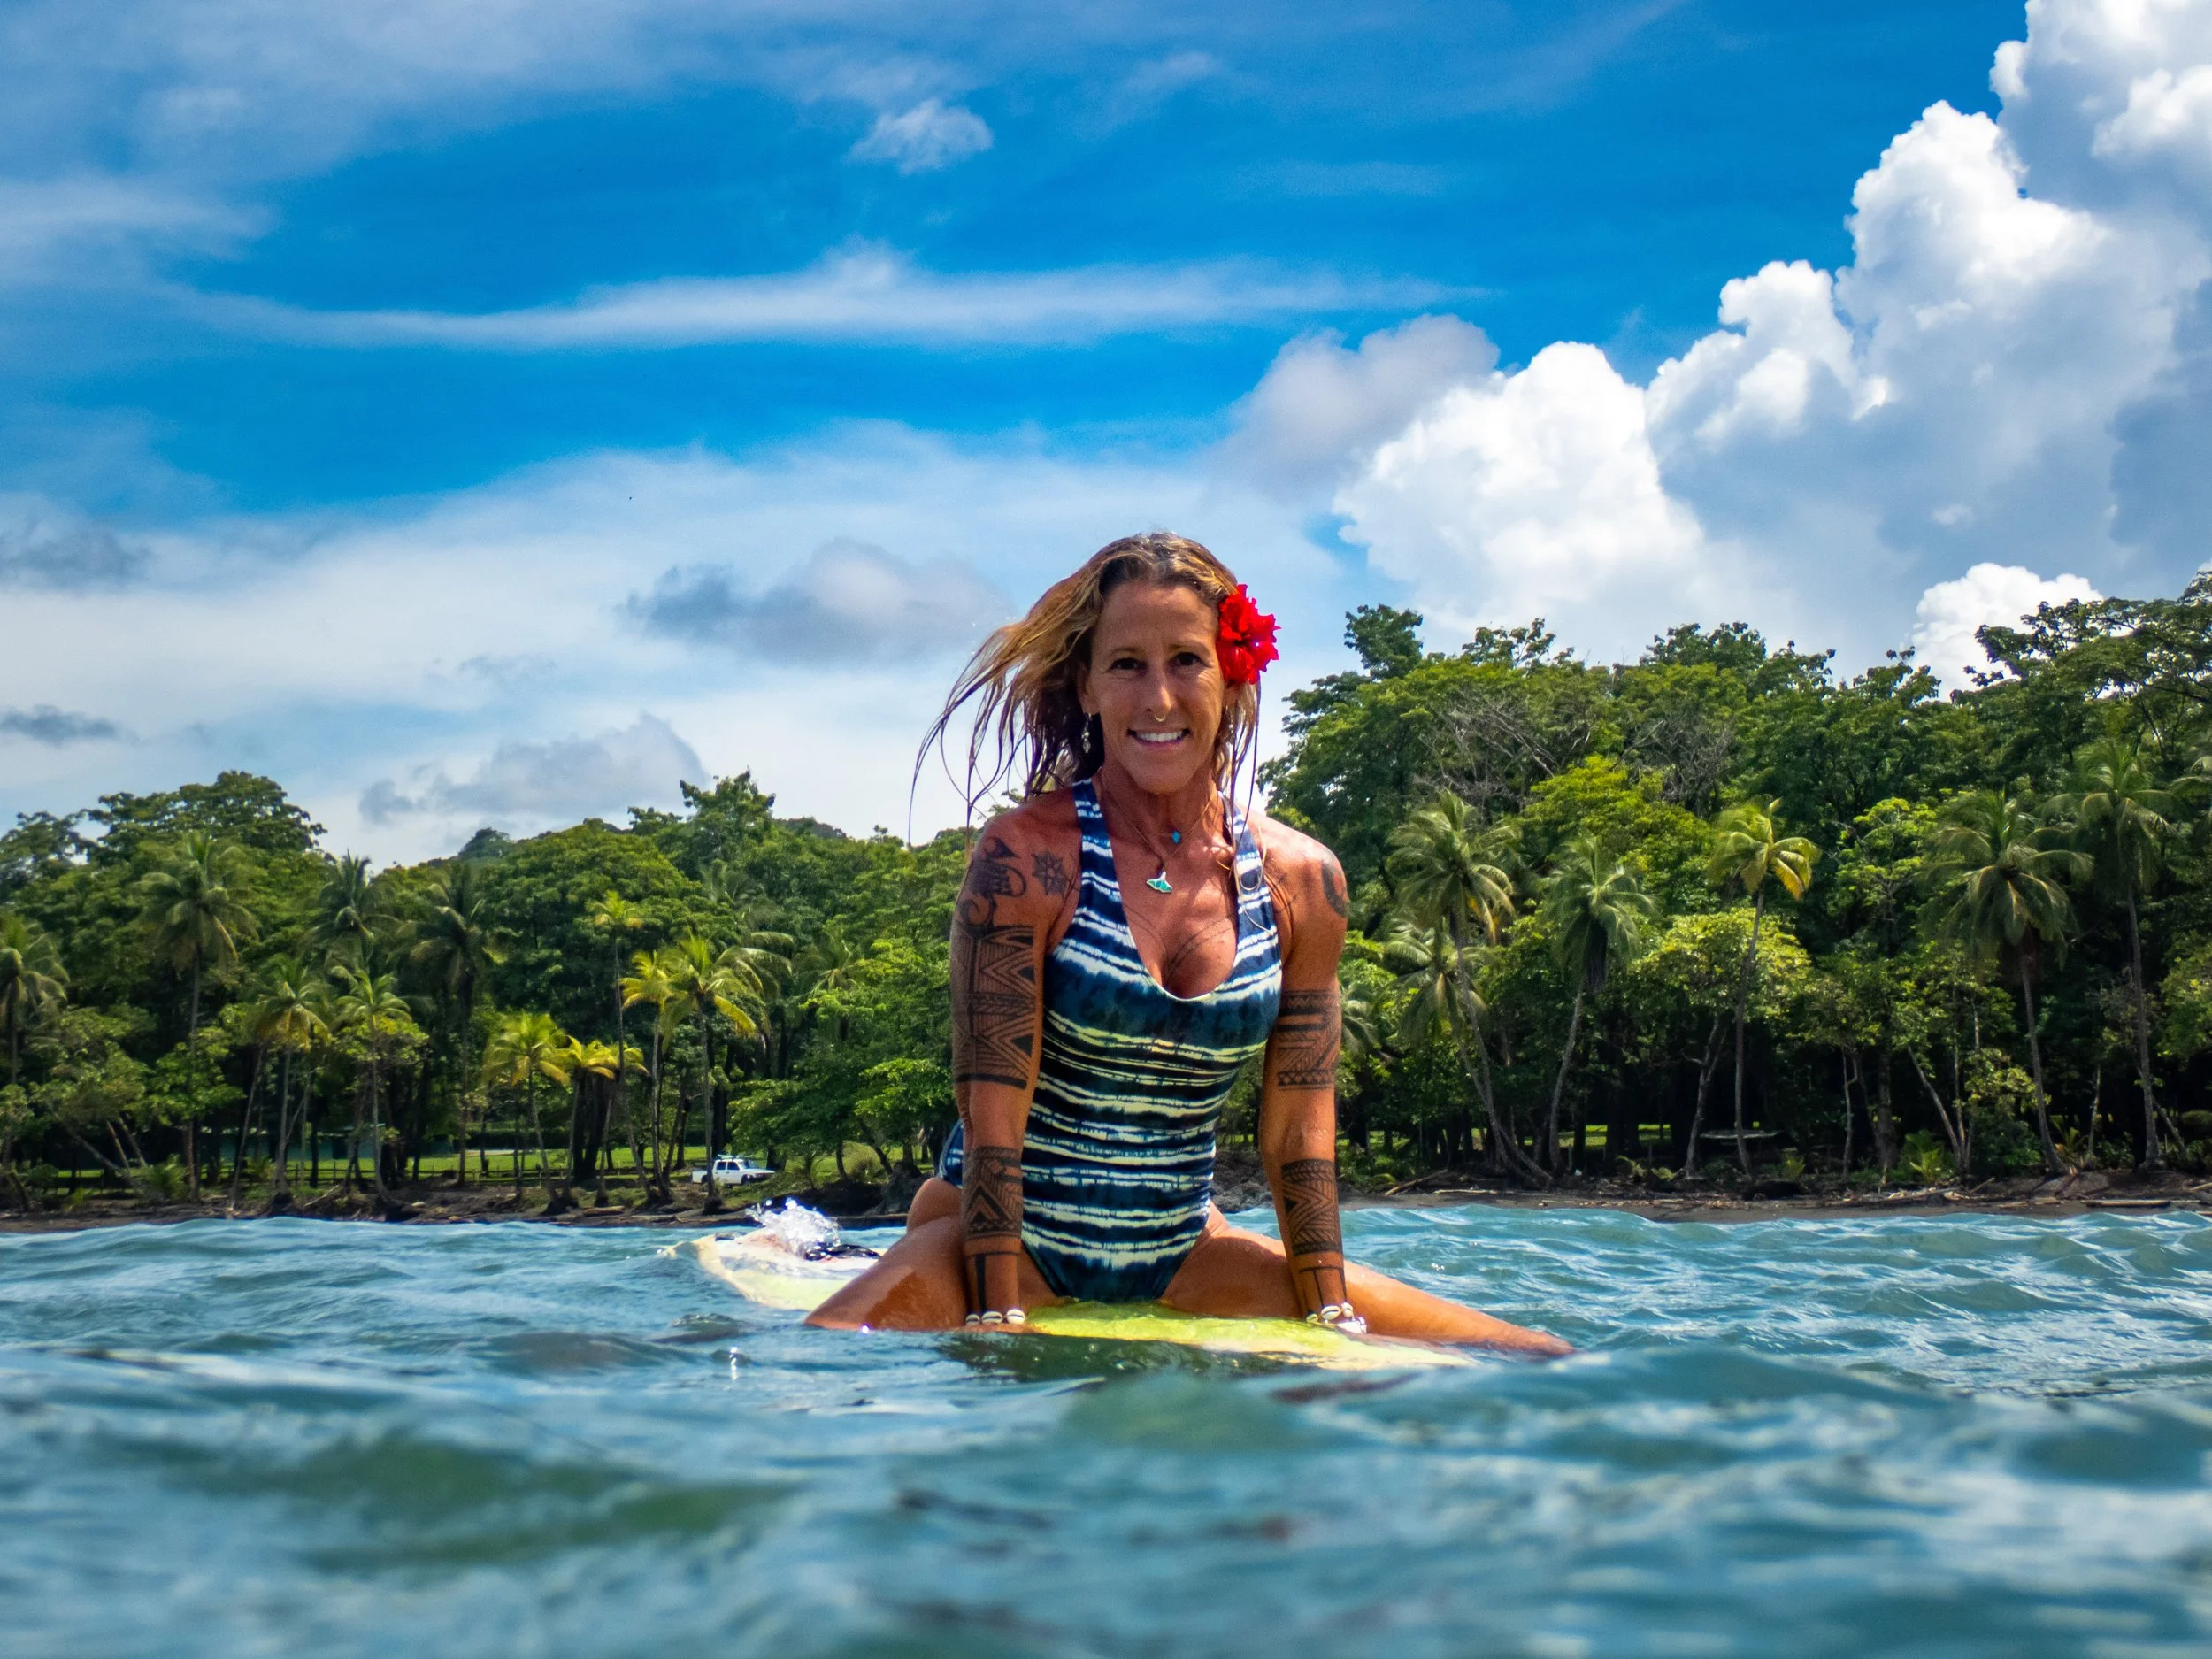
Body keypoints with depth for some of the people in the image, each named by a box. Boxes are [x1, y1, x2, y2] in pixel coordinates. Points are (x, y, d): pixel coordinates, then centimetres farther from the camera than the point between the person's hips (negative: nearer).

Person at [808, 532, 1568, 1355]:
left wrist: (1334, 1319, -3)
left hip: (1183, 1252, 5)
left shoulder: (1302, 880, 0)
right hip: (1007, 1241, -5)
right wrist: (997, 1324, -22)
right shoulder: (1028, 855, -13)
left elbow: (1299, 1130, 4)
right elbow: (992, 1115, -16)